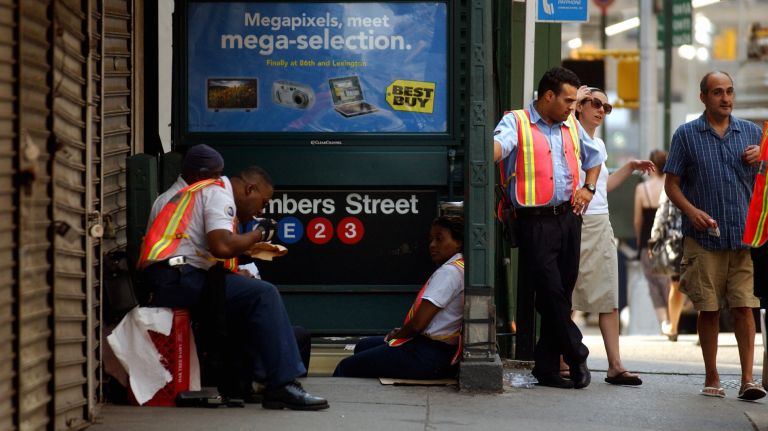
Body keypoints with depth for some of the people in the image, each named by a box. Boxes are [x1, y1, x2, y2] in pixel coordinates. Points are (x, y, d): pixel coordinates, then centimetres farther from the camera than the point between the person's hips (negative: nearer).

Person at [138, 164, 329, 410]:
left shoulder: (210, 190, 27)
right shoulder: (219, 194, -5)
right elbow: (221, 246, -21)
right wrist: (257, 235, -4)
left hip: (164, 277, 11)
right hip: (175, 276, -11)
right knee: (263, 294, -16)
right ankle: (283, 387, -17)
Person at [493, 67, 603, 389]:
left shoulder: (571, 127, 15)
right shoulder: (517, 122, -4)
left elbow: (593, 157, 31)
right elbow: (500, 144, -27)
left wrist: (588, 188, 15)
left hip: (568, 217, 6)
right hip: (536, 221, -6)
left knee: (561, 294, 6)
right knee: (551, 292, -10)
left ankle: (548, 367, 13)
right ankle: (577, 358, 4)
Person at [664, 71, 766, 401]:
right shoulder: (687, 135, 6)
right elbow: (672, 184, 4)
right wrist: (691, 211, -12)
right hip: (704, 236, -1)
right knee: (708, 309, 3)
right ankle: (711, 378, 13)